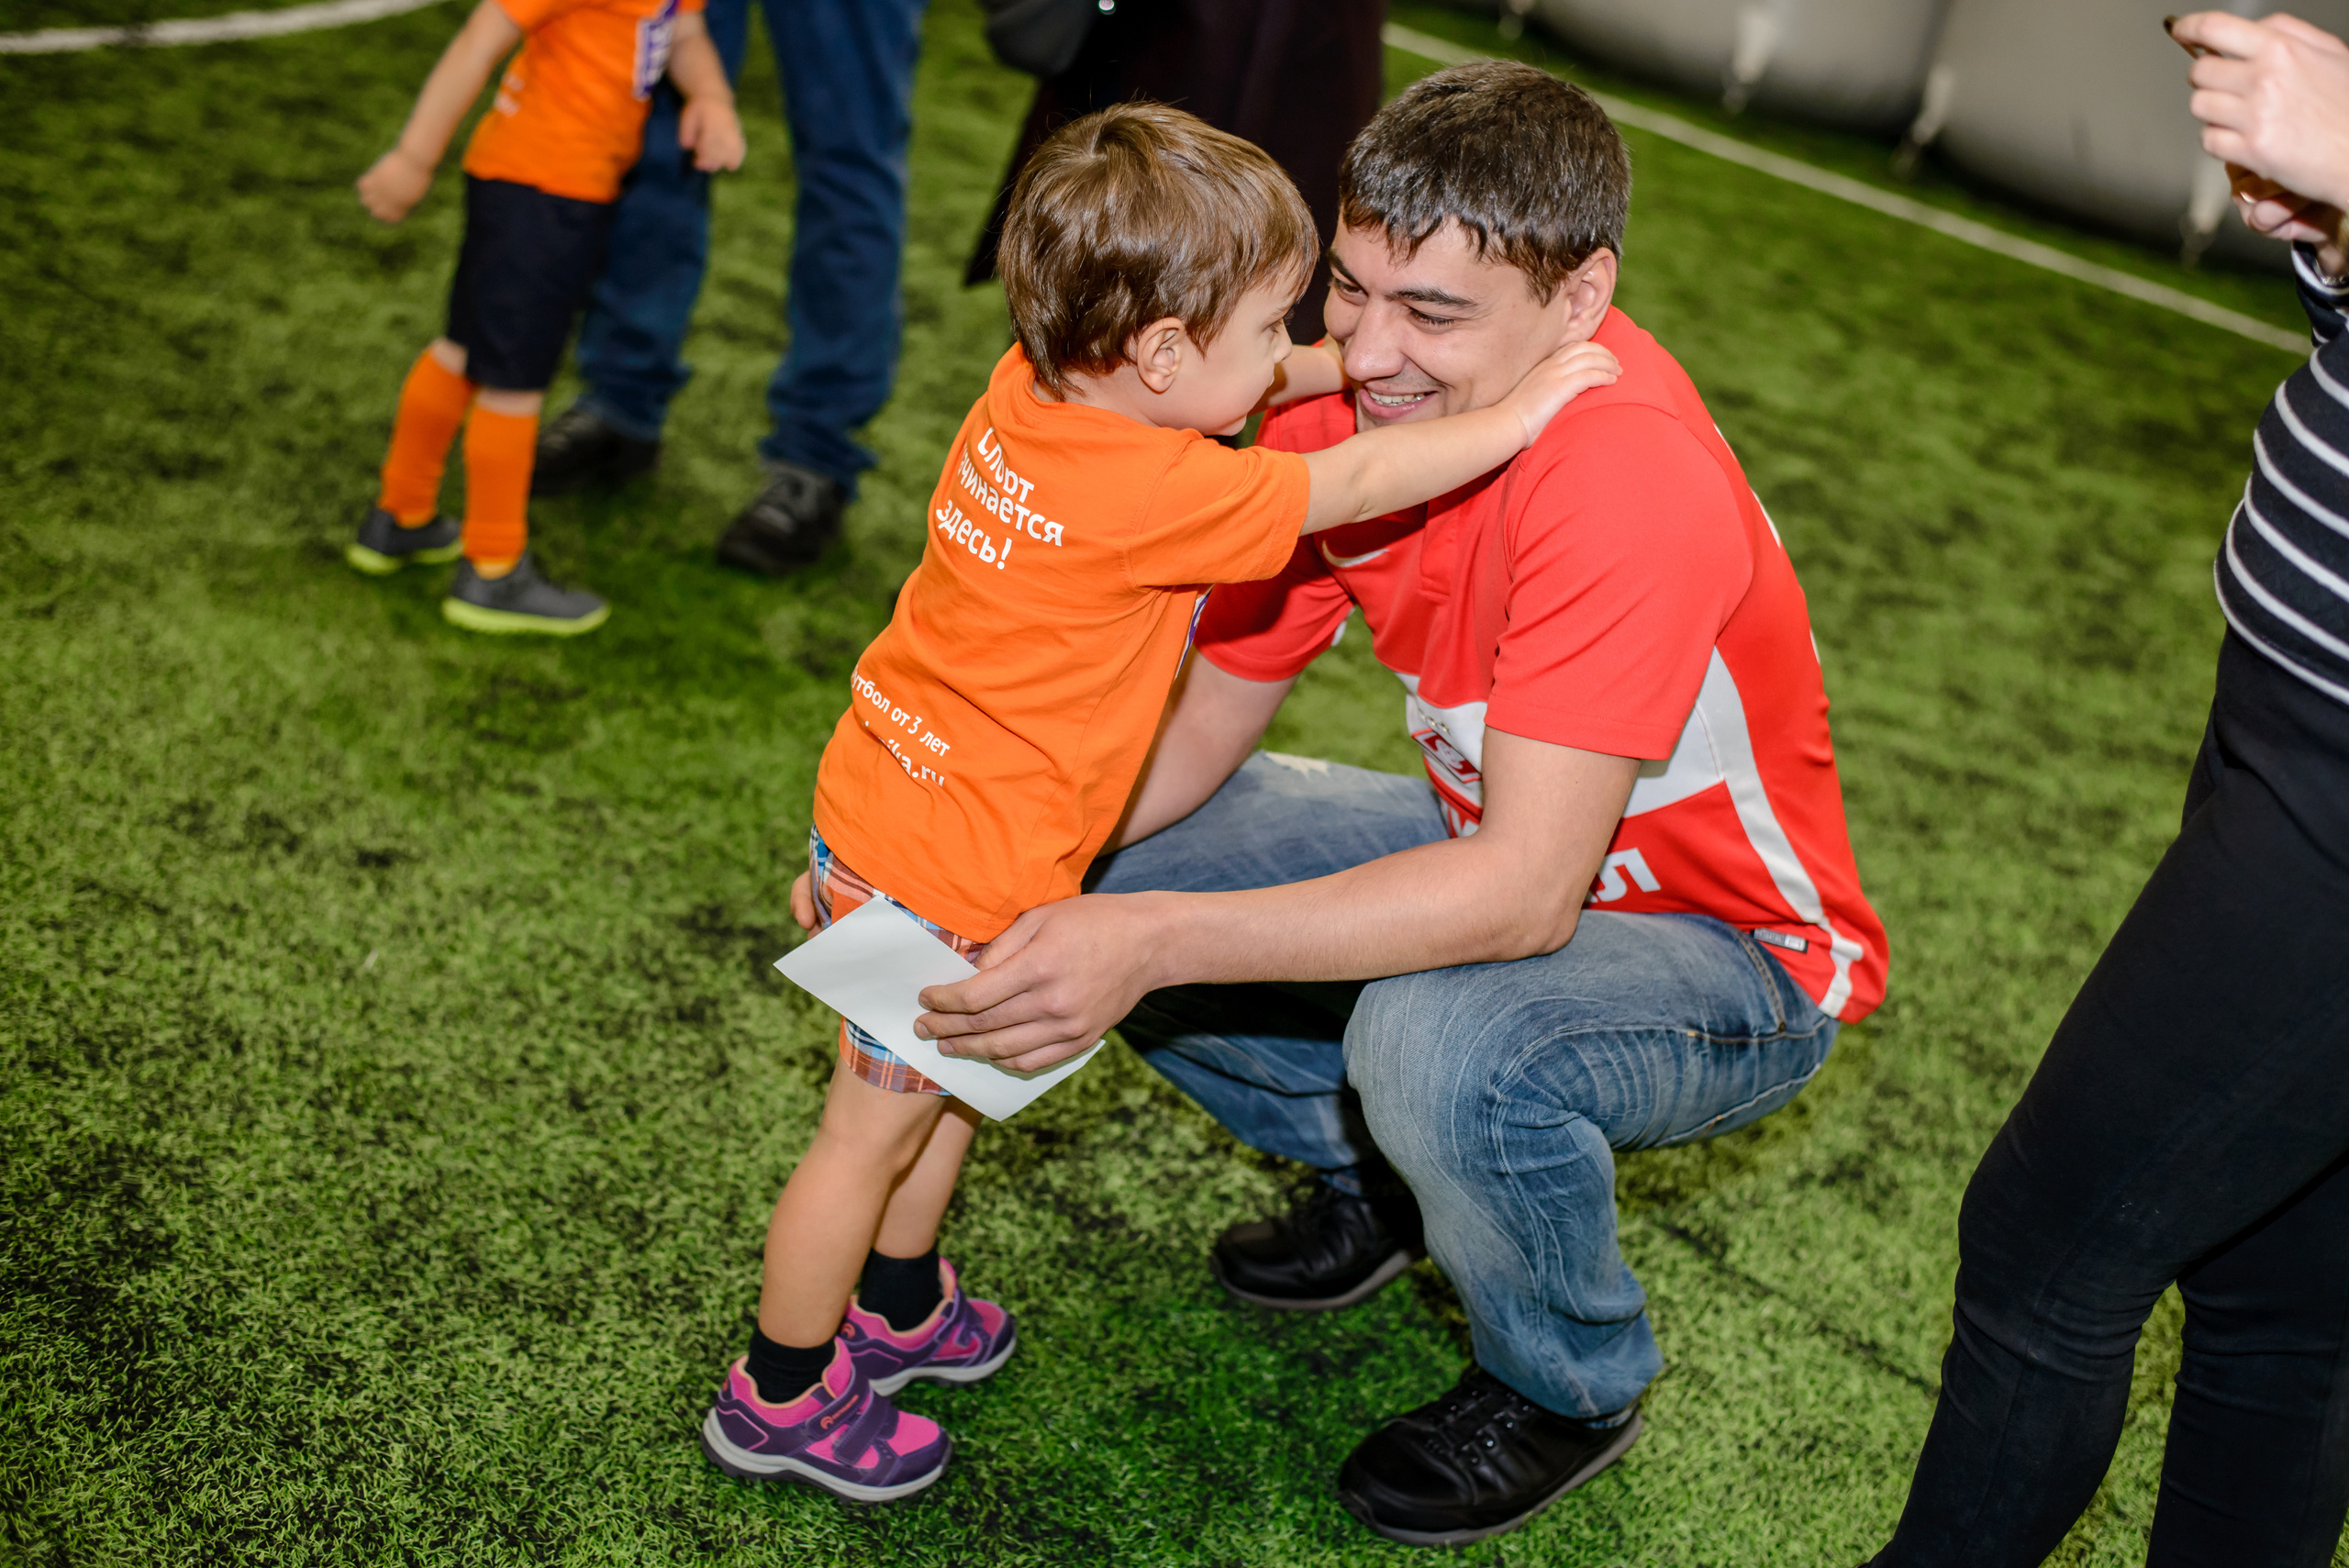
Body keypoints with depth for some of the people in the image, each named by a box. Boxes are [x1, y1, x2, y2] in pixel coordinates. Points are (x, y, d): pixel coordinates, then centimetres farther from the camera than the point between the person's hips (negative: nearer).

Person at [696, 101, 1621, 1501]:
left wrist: (1337, 368, 8)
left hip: (881, 801, 8)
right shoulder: (1153, 493, -28)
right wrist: (1520, 412, -6)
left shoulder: (1034, 389, -5)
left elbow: (1243, 391, 14)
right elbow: (1353, 484, -17)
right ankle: (781, 1397, 27)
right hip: (950, 881, -8)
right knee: (875, 1131, 9)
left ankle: (897, 1305, 47)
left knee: (957, 1083, 26)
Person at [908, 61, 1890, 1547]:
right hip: (1496, 850, 7)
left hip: (1732, 958, -6)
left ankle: (1573, 1386, -2)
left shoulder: (1630, 478, -34)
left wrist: (1157, 941, -44)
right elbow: (1200, 726, -6)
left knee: (1442, 1043, -37)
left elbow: (1524, 895, -38)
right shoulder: (1347, 407, -13)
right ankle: (1374, 1170, 19)